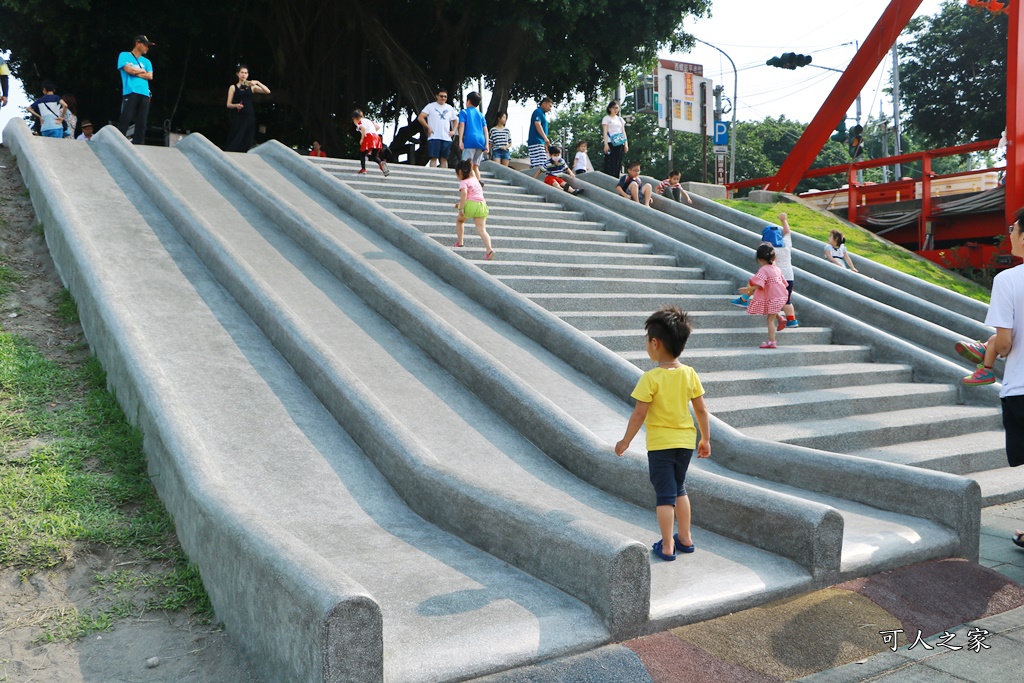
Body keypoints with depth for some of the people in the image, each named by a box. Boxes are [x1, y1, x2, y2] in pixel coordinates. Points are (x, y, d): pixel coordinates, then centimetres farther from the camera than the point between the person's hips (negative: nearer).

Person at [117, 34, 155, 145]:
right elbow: (129, 70, -4)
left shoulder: (146, 61, 24)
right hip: (130, 93, -5)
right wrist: (142, 71, 11)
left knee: (142, 123, -1)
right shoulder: (124, 56, 12)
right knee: (125, 120, -13)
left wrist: (135, 72, 1)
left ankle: (139, 146, -1)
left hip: (144, 94, 5)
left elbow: (150, 76, 10)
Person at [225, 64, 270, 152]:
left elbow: (268, 92, 0)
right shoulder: (233, 87, 7)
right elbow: (229, 105, 3)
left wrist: (257, 83, -11)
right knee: (234, 142, -8)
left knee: (246, 143, 1)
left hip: (250, 118, 2)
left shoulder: (252, 87, 11)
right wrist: (236, 105, -17)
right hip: (238, 118, -2)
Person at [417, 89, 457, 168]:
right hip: (434, 137, -4)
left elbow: (455, 120, 26)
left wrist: (453, 131, 10)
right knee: (434, 158, -8)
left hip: (446, 138, 4)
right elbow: (420, 117, -4)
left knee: (444, 158, 5)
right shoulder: (431, 106, 2)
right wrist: (428, 128, -9)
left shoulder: (450, 108, 15)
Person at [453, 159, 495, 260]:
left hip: (470, 205, -5)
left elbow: (464, 193, -19)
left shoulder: (463, 182, 0)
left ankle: (459, 242, 29)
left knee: (459, 220, 26)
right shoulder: (475, 179, 24)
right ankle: (489, 249, -25)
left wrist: (461, 208, -22)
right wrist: (461, 203, 40)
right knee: (481, 229, -5)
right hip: (482, 205, 6)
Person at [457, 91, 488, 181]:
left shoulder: (464, 112, 10)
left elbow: (462, 126, -4)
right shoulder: (481, 115, 22)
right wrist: (487, 144, 8)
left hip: (470, 140, -5)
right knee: (475, 166, 13)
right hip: (481, 140, 5)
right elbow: (485, 130, 13)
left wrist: (460, 141, -9)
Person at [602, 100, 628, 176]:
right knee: (610, 164, -11)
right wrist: (606, 144, -14)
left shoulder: (620, 119, 21)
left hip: (620, 144, 5)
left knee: (618, 164, 2)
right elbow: (605, 132, -4)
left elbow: (623, 132, 18)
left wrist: (626, 144, 9)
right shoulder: (606, 118, 5)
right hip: (610, 143, -5)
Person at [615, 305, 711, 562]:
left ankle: (667, 546, 8)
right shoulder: (690, 374, -4)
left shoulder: (651, 378, -19)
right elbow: (701, 410, 1)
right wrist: (705, 439, 13)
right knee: (679, 489, 21)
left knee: (664, 494, 4)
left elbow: (639, 414, -16)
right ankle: (685, 538, 28)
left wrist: (625, 441, -5)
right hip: (685, 441, 5)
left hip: (659, 443, -5)